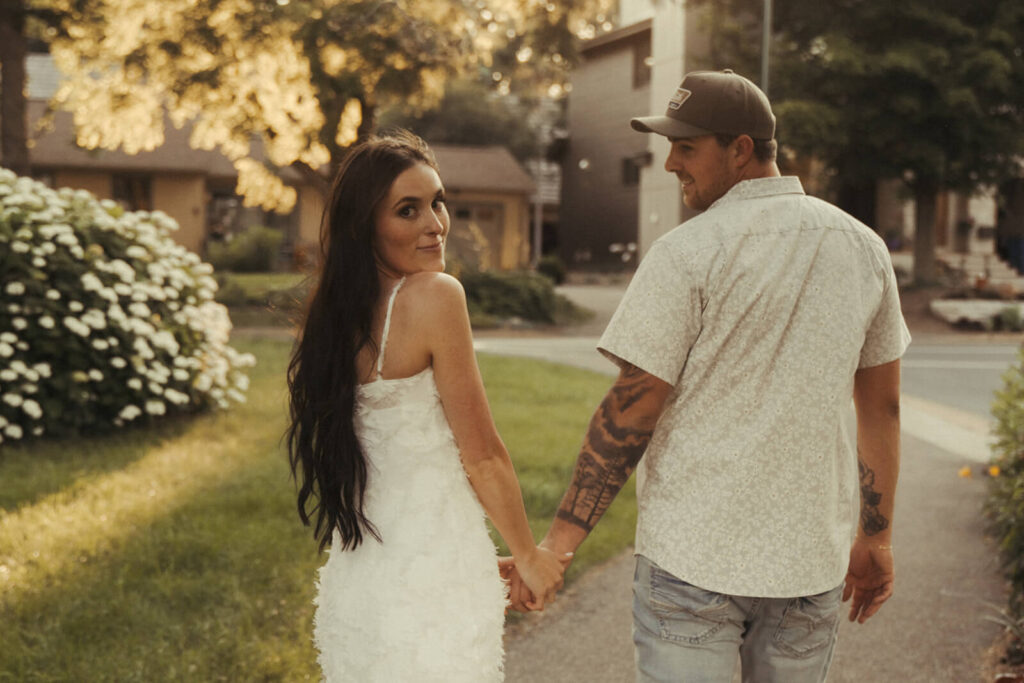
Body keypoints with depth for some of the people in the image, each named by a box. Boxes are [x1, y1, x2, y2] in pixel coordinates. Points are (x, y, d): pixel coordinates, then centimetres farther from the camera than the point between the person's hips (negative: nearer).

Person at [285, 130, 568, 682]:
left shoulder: (339, 309, 3)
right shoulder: (435, 295, -18)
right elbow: (483, 457, -13)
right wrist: (530, 557, 0)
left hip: (358, 571, 8)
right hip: (433, 570, -7)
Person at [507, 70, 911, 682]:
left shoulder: (688, 252, -11)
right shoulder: (864, 247, 5)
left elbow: (632, 409, -12)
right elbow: (883, 407, 10)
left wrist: (561, 540, -6)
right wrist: (876, 538, 19)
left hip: (693, 553, -5)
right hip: (811, 556, 5)